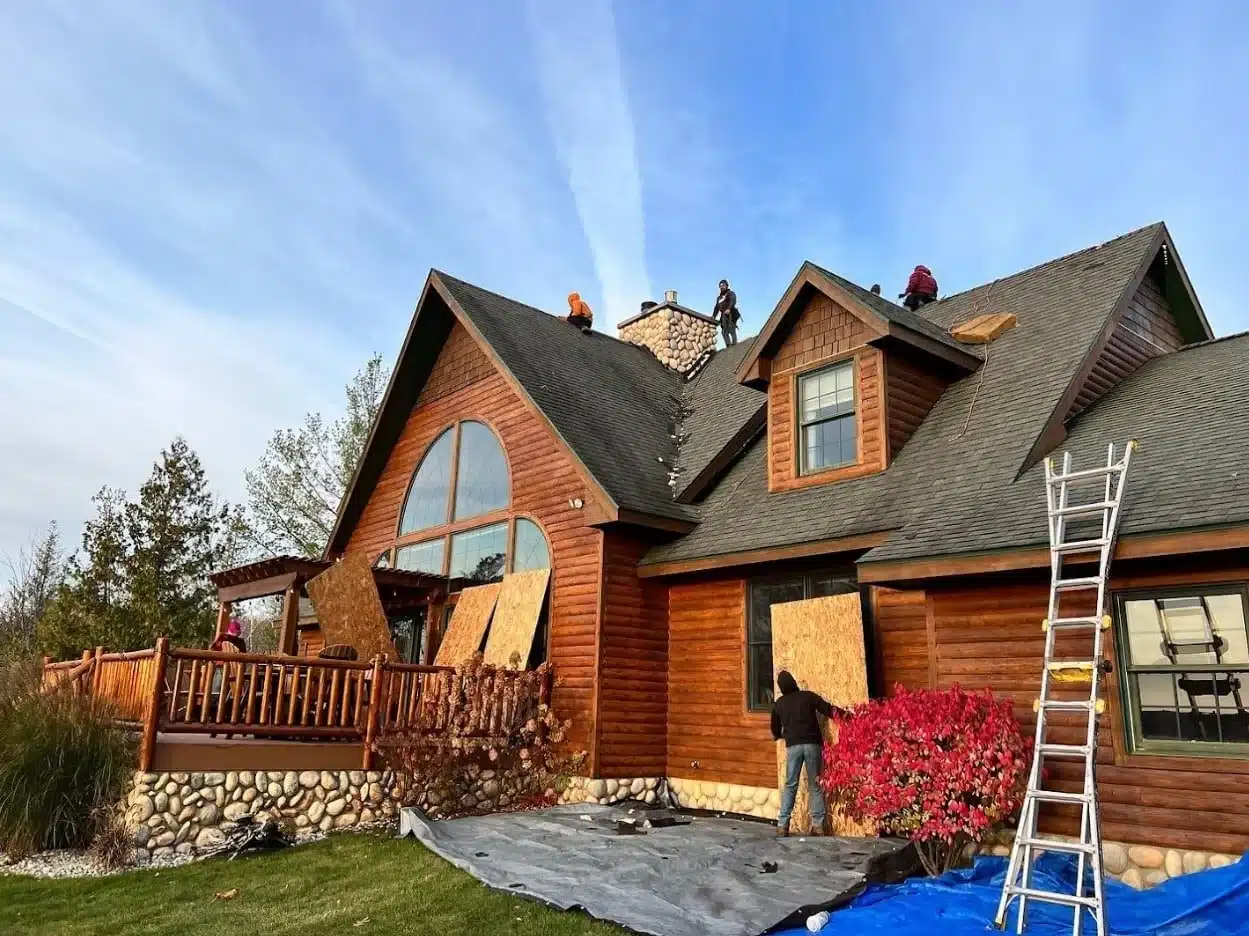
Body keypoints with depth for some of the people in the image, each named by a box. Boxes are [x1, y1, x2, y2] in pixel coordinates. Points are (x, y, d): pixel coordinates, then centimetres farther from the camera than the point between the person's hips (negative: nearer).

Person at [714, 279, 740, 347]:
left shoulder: (731, 293, 8)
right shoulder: (719, 297, 28)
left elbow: (733, 301, -11)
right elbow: (717, 308, 26)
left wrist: (729, 309, -29)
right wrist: (714, 316, 10)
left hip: (730, 314, -6)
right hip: (723, 316, 6)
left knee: (731, 330, -19)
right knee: (724, 331, -10)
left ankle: (734, 345, -27)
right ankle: (728, 345, -19)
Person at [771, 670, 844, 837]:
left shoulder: (778, 704, 11)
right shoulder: (809, 696, 4)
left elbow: (775, 732, 20)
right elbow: (830, 711, 2)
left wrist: (780, 735, 44)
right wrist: (844, 713, 20)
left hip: (793, 746, 1)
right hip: (812, 744, -1)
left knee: (790, 785, 7)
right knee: (815, 785, 9)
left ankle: (783, 825, 2)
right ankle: (818, 825, 5)